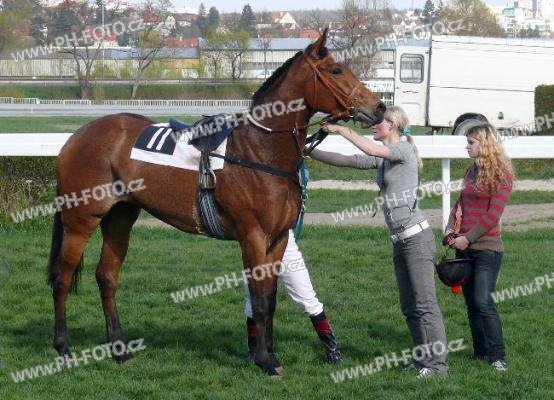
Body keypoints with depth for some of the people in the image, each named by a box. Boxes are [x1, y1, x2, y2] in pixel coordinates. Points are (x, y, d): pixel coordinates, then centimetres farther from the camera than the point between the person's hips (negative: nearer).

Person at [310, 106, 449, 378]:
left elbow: (373, 151, -26)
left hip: (416, 237, -9)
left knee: (425, 304, -8)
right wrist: (310, 152, 12)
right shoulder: (382, 159, 15)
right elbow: (346, 161, 16)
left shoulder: (404, 149, -9)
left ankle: (437, 364, -6)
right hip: (400, 241, 9)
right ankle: (424, 359, 15)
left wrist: (343, 130, -16)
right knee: (409, 307, 11)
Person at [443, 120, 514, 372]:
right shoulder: (472, 171, 15)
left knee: (483, 301, -14)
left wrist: (468, 238, -17)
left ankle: (498, 356, -7)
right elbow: (460, 203, 18)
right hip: (465, 247, 8)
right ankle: (480, 353, 16)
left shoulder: (501, 174, -9)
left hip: (487, 247, -8)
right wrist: (450, 230, 1)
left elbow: (493, 214, -14)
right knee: (471, 302, 8)